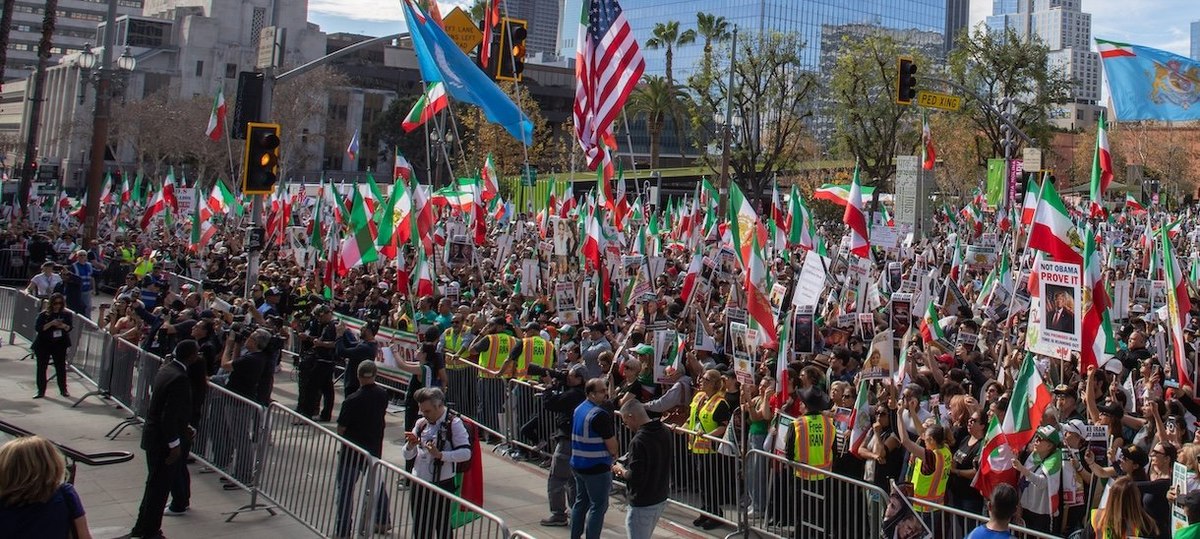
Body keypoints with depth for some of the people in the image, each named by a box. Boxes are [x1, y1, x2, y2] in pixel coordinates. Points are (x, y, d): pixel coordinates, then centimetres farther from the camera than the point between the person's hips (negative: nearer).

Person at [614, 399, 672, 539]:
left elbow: (635, 477, -27)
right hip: (661, 499, 9)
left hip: (642, 505, -9)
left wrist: (621, 470, -6)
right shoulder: (664, 432, 2)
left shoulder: (638, 442, -25)